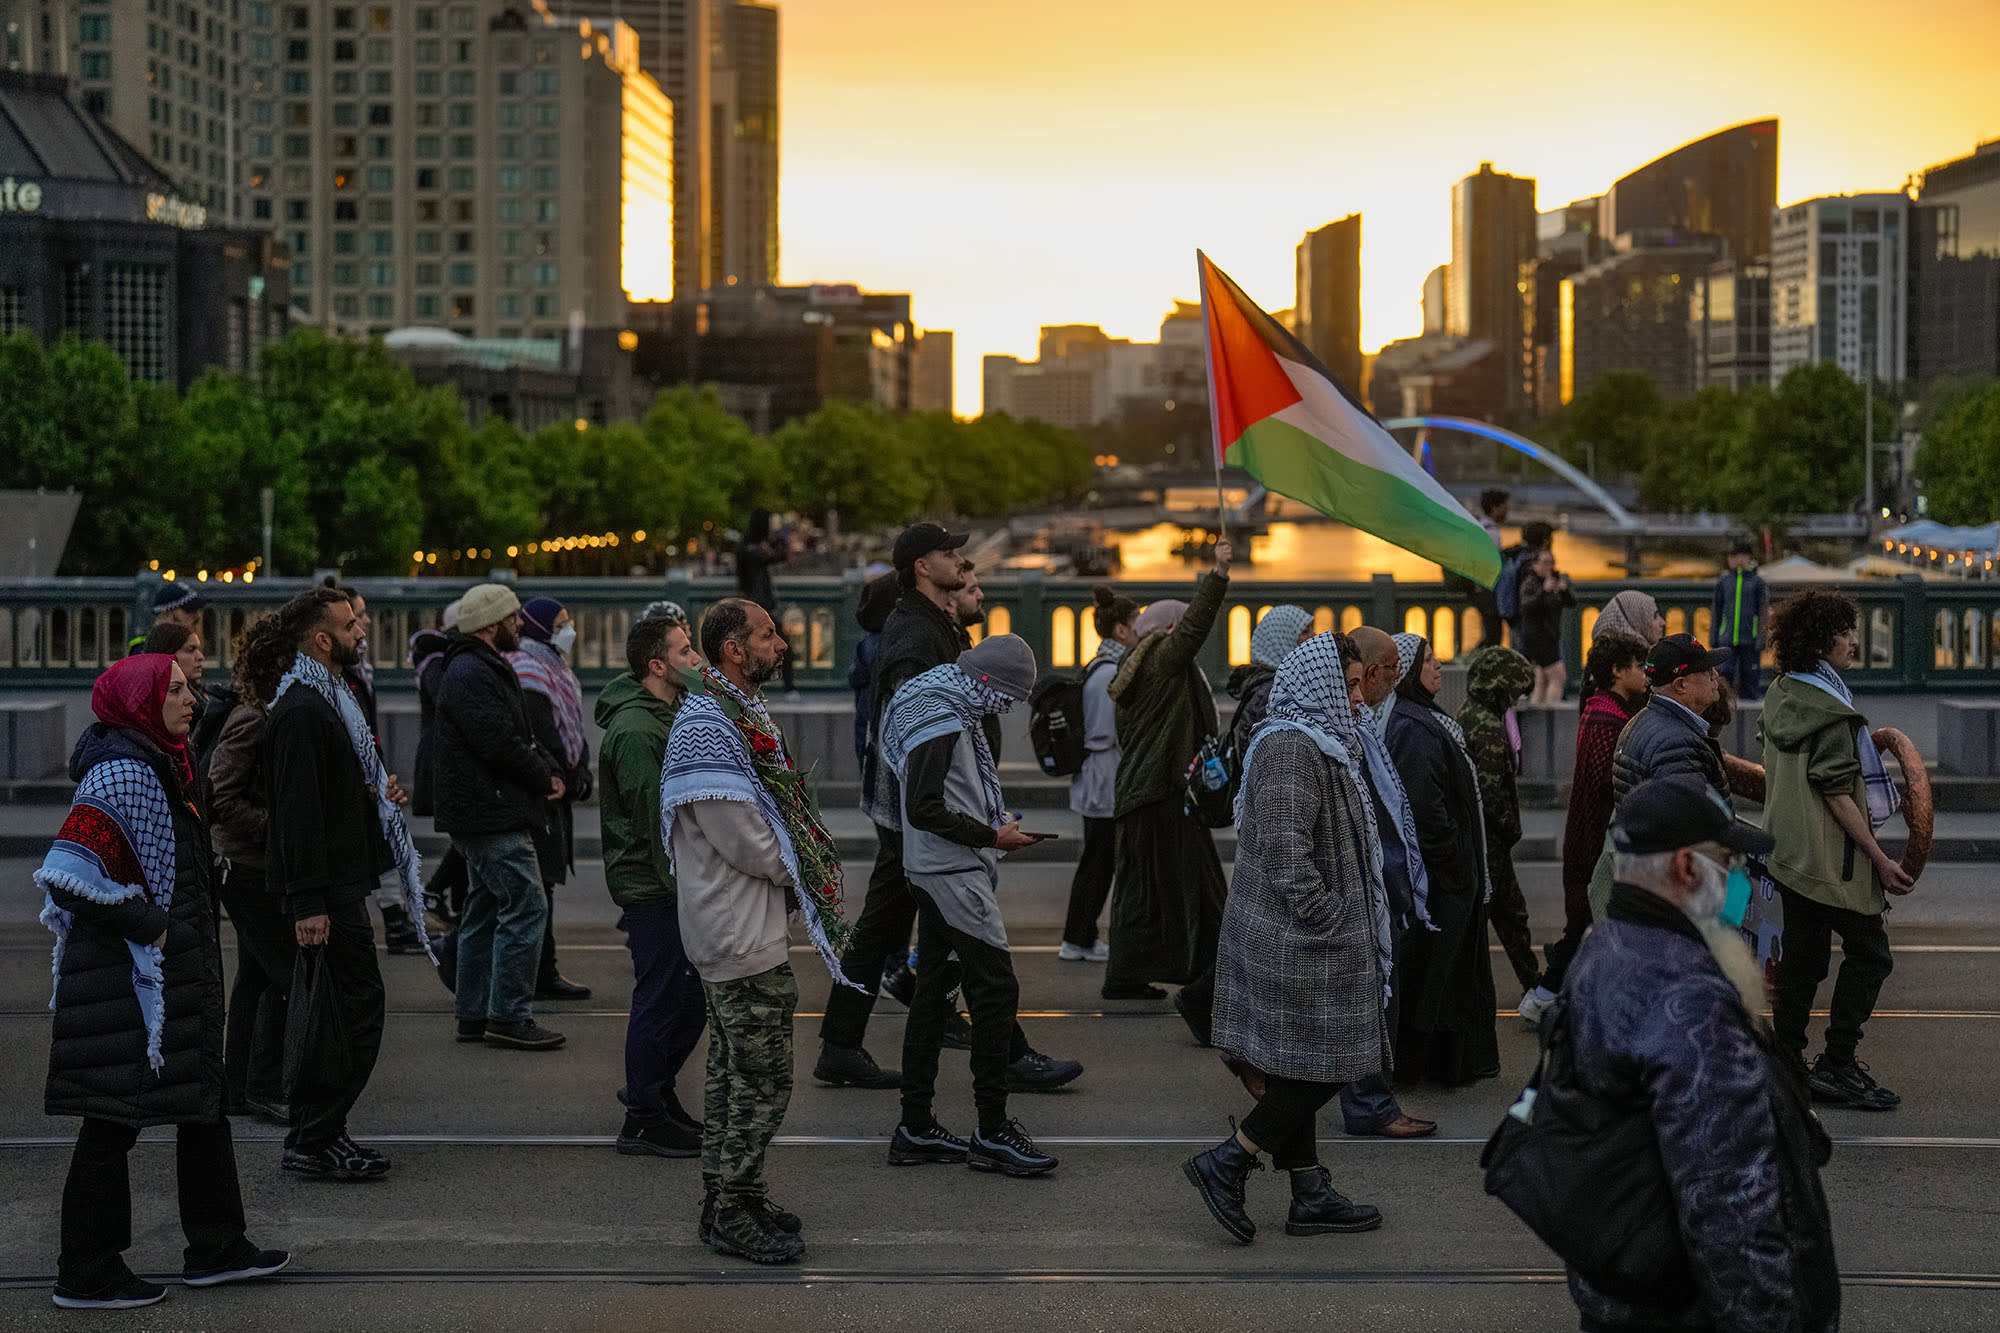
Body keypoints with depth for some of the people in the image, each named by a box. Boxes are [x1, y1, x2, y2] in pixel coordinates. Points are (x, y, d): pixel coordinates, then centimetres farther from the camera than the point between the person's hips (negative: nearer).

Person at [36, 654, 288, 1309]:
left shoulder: (156, 765, 13)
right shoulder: (122, 773, -18)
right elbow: (67, 873, -26)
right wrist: (148, 925, -19)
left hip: (172, 973, 10)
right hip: (127, 977, -10)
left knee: (202, 1106, 14)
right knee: (114, 1120, -1)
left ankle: (216, 1248, 23)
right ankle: (88, 1274, 8)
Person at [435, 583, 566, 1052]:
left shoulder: (486, 670, 19)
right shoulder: (471, 675, -16)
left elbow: (517, 737, 21)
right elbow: (500, 745, -22)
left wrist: (545, 770, 3)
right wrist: (544, 775, -8)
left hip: (485, 815, 11)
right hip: (492, 816, -11)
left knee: (485, 910, 14)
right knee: (526, 906, -11)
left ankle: (475, 1014, 19)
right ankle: (509, 1017, -9)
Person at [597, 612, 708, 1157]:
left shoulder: (670, 713, 15)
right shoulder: (635, 729, -20)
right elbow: (656, 817, -23)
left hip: (675, 884, 10)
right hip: (653, 889, -10)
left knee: (693, 994, 16)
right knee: (660, 1000, -2)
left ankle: (655, 1092, 32)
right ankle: (644, 1122, 8)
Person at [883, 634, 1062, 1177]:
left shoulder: (952, 713, 15)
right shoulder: (943, 724, -17)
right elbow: (924, 810, -22)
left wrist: (995, 822, 13)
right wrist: (992, 836, -15)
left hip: (939, 873, 11)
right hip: (953, 875, -11)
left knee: (931, 991, 11)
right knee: (996, 989, -9)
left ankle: (916, 1128, 16)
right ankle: (992, 1132, -5)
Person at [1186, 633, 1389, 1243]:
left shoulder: (1312, 742, 16)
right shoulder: (1292, 746, -18)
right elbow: (1285, 850, -25)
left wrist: (1342, 928, 20)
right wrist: (1327, 925, -21)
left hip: (1281, 936, 11)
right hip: (1301, 942, -11)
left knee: (1297, 1071, 13)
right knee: (1326, 1065, -5)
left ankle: (1310, 1195, 19)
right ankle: (1226, 1162, 1)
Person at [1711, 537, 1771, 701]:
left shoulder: (1757, 581, 1)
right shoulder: (1723, 580, 7)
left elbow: (1763, 612, 1)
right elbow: (1716, 611, 12)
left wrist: (1761, 640, -5)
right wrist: (1713, 637, 9)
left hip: (1749, 642, -1)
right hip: (1726, 640, 1)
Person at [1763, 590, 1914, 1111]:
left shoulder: (1781, 694, 9)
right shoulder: (1829, 707, -19)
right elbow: (1835, 793, -20)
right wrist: (1880, 859, -17)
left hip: (1790, 850, 9)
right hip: (1833, 856, -9)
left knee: (1802, 955, 13)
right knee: (1869, 952, -1)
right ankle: (1838, 1065, -2)